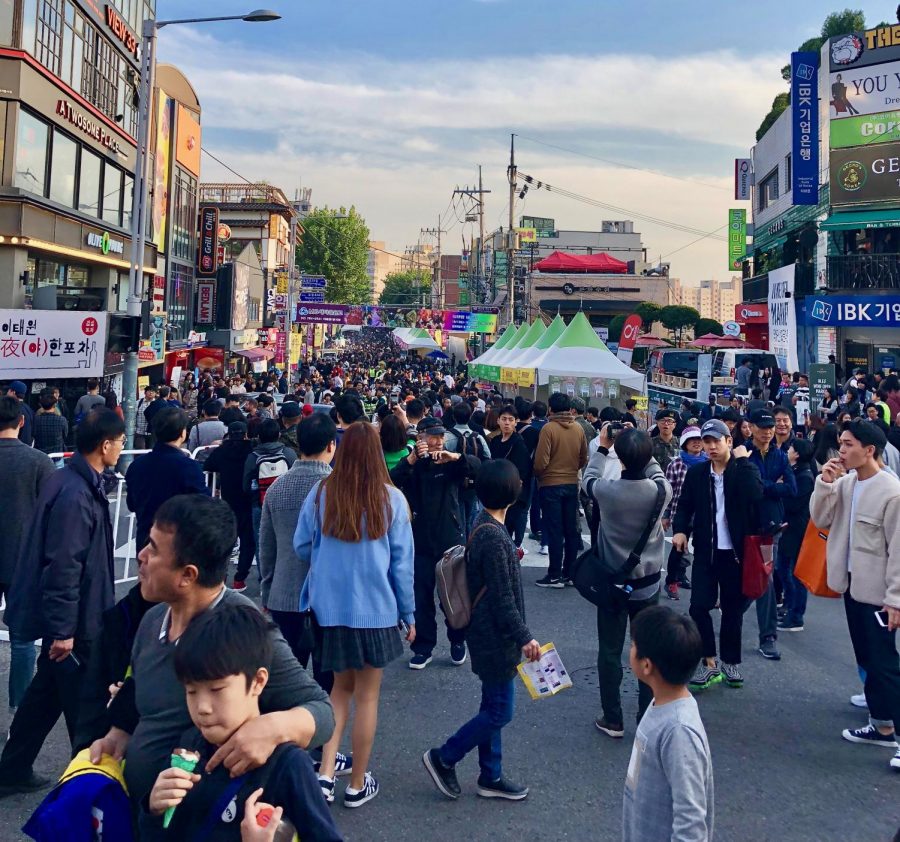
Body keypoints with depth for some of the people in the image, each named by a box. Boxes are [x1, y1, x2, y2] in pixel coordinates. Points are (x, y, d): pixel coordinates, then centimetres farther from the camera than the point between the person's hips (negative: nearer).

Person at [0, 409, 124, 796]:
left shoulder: (71, 481, 6)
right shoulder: (75, 494, -26)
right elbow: (63, 566, -27)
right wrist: (63, 629, -23)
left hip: (69, 616, 10)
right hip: (74, 620, -10)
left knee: (46, 691, 21)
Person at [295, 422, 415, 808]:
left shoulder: (321, 494, -6)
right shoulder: (390, 499, -10)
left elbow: (302, 547, 1)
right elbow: (402, 562, -6)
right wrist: (409, 614, 5)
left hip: (329, 607, 2)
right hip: (376, 609, -2)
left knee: (341, 687, 21)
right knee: (367, 695, 12)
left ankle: (325, 773, 9)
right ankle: (357, 785, 24)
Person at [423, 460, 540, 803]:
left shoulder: (484, 524, 4)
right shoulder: (493, 536, -26)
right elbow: (502, 598, -23)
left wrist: (511, 556, 33)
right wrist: (524, 637, -17)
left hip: (489, 634, 10)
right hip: (495, 637, -10)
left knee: (493, 707, 17)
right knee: (500, 712, 1)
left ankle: (491, 777, 28)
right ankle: (443, 758, 14)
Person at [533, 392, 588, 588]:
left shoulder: (548, 429, -15)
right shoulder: (578, 429, 0)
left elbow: (541, 462, -16)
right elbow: (583, 459, 8)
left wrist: (537, 475, 4)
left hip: (550, 485, -4)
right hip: (572, 484, 5)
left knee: (554, 530, 1)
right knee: (571, 530, 11)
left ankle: (555, 575, 4)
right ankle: (570, 572, 19)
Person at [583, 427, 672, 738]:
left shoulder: (606, 490, -20)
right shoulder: (660, 490, -15)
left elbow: (588, 478, 4)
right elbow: (656, 474, 10)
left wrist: (602, 448, 14)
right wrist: (640, 447, 11)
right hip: (648, 584, 2)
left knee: (610, 653, 10)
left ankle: (613, 720, 18)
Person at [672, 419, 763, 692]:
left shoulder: (744, 469, -4)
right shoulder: (696, 473, 4)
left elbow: (756, 495, -23)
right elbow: (685, 505, 9)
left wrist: (742, 460, -18)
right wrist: (680, 529, -9)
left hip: (735, 552, -2)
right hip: (705, 550, 2)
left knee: (732, 608, 8)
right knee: (699, 606, -4)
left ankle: (730, 663, 23)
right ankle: (709, 663, 10)